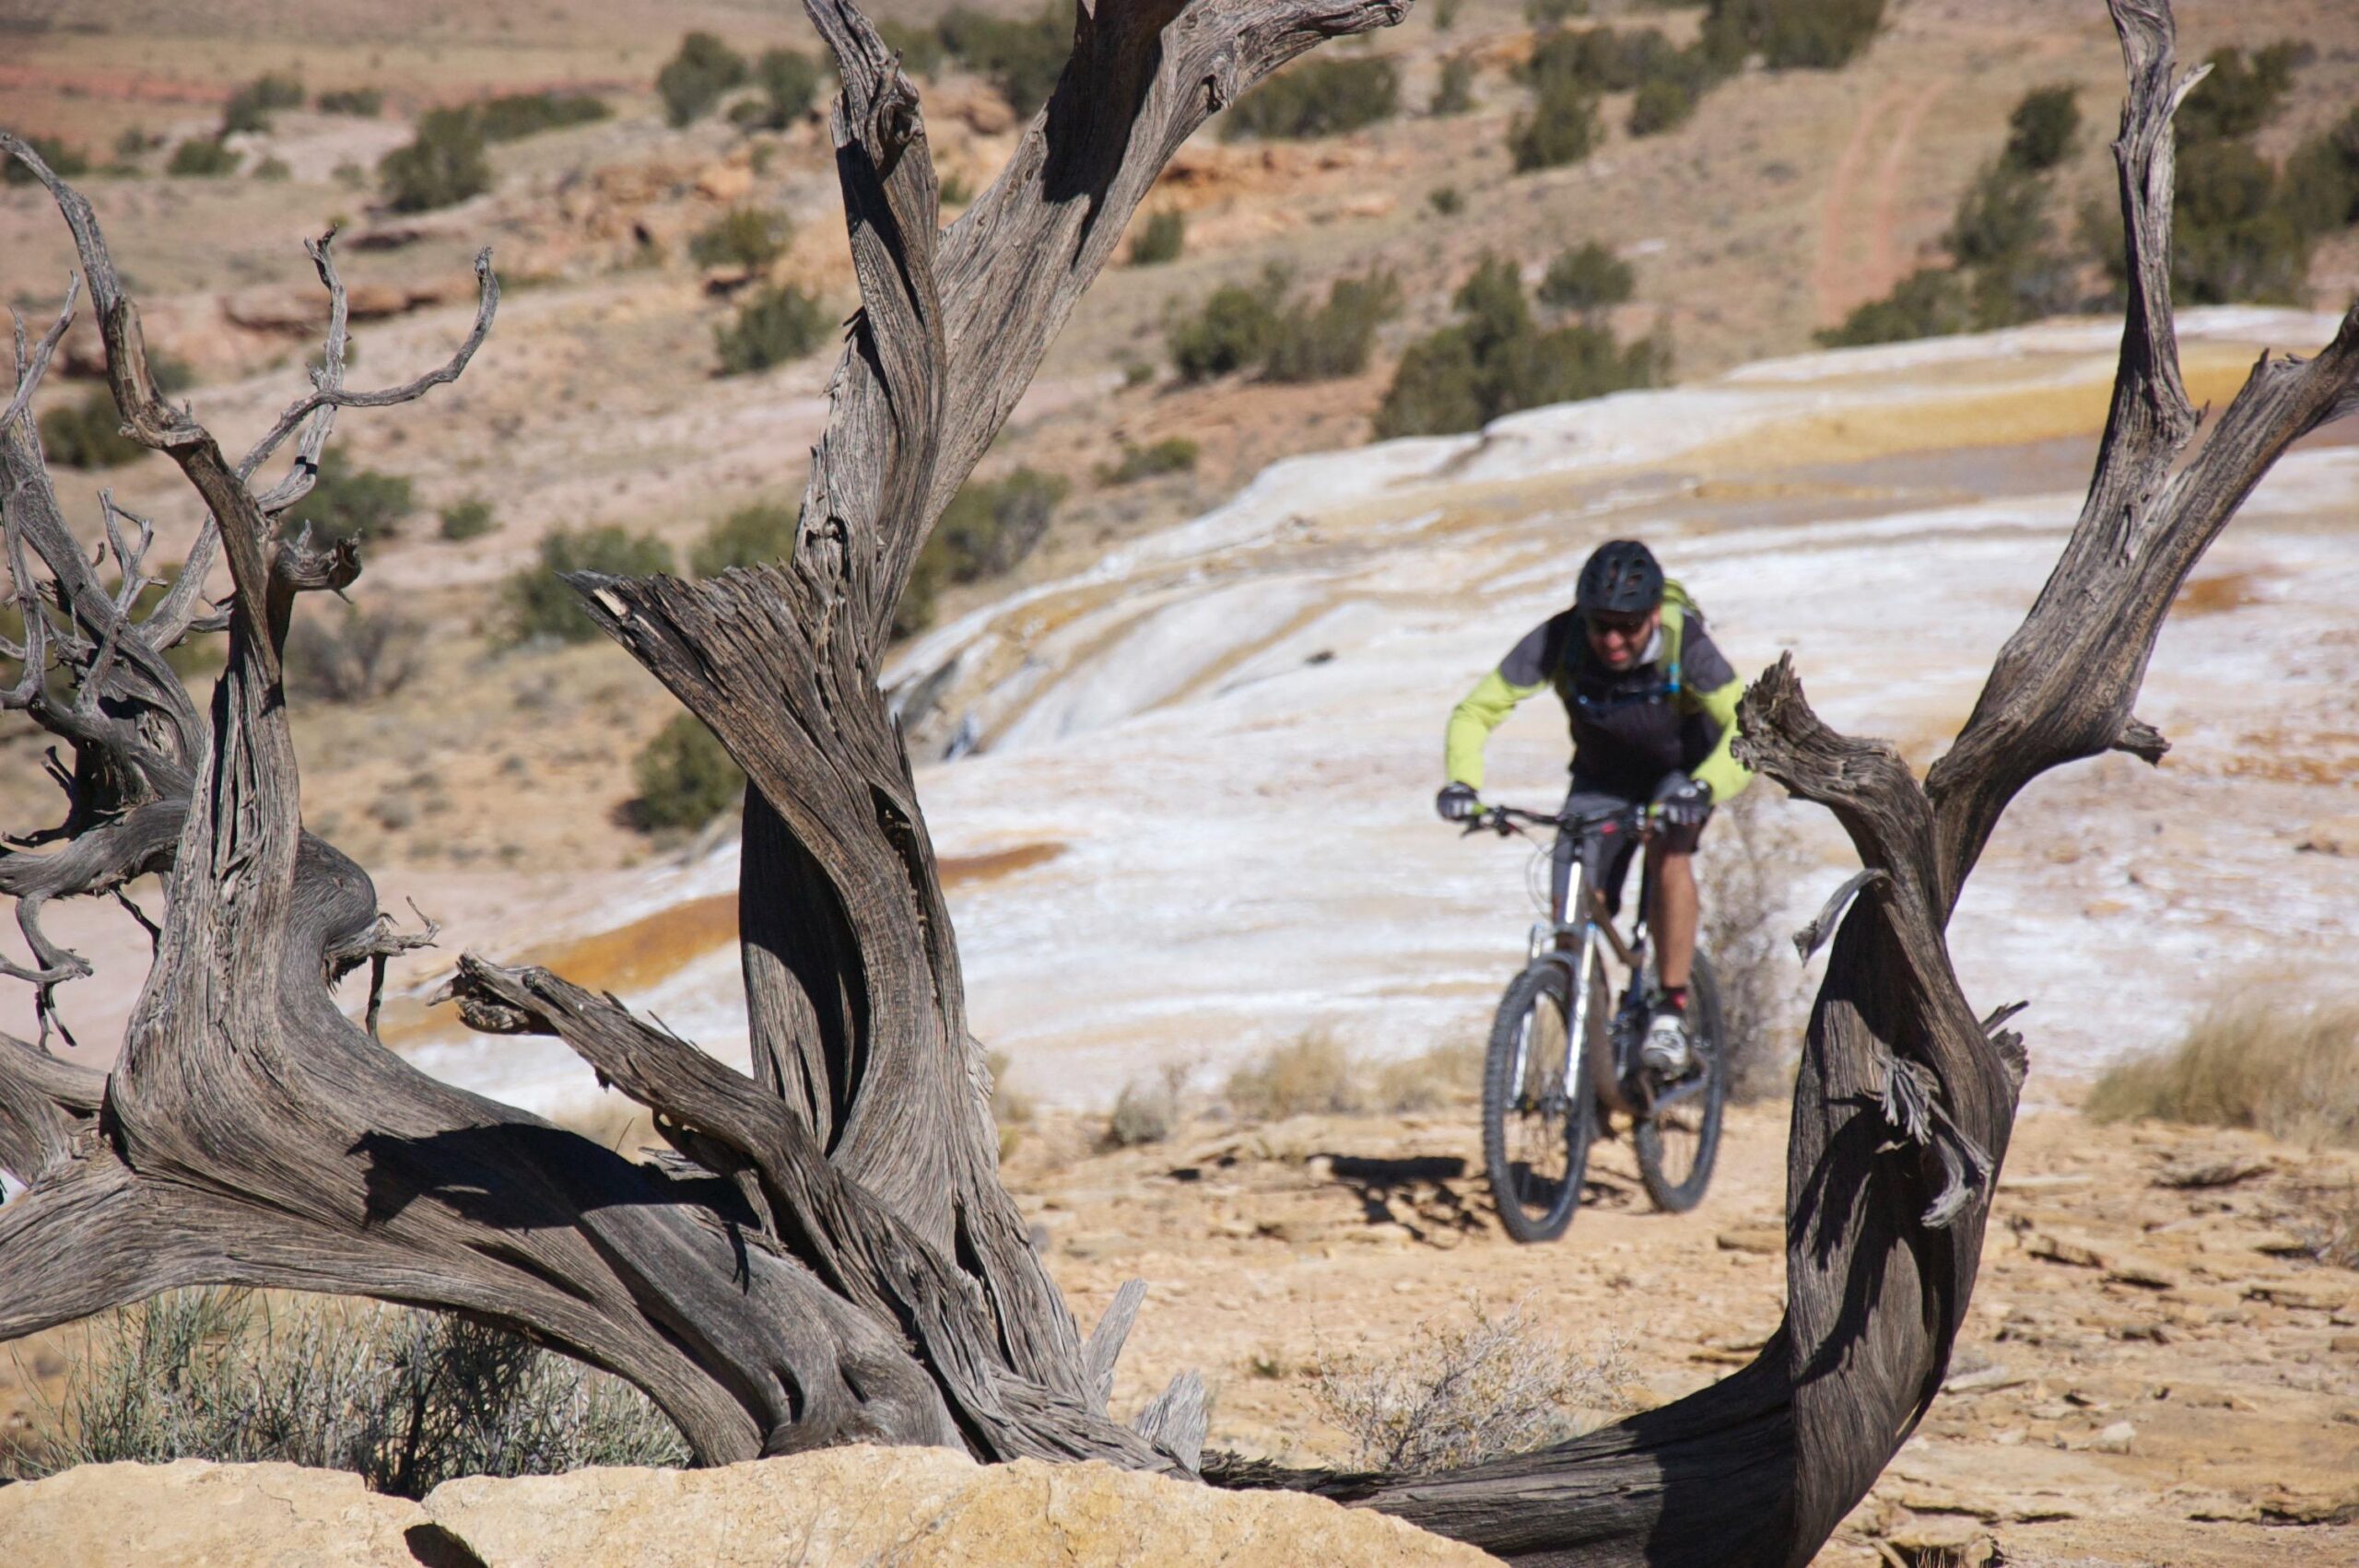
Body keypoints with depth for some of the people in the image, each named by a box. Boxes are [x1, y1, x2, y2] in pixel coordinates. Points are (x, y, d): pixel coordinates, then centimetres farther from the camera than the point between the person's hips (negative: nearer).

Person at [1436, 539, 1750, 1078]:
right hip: (1601, 779, 3)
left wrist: (1703, 788, -60)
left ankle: (1670, 1014, -22)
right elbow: (1475, 713, -25)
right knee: (1571, 919, -11)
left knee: (1668, 852, -33)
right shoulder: (1558, 641, -28)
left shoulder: (1684, 644, -33)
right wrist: (1462, 783, -43)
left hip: (1681, 772, -3)